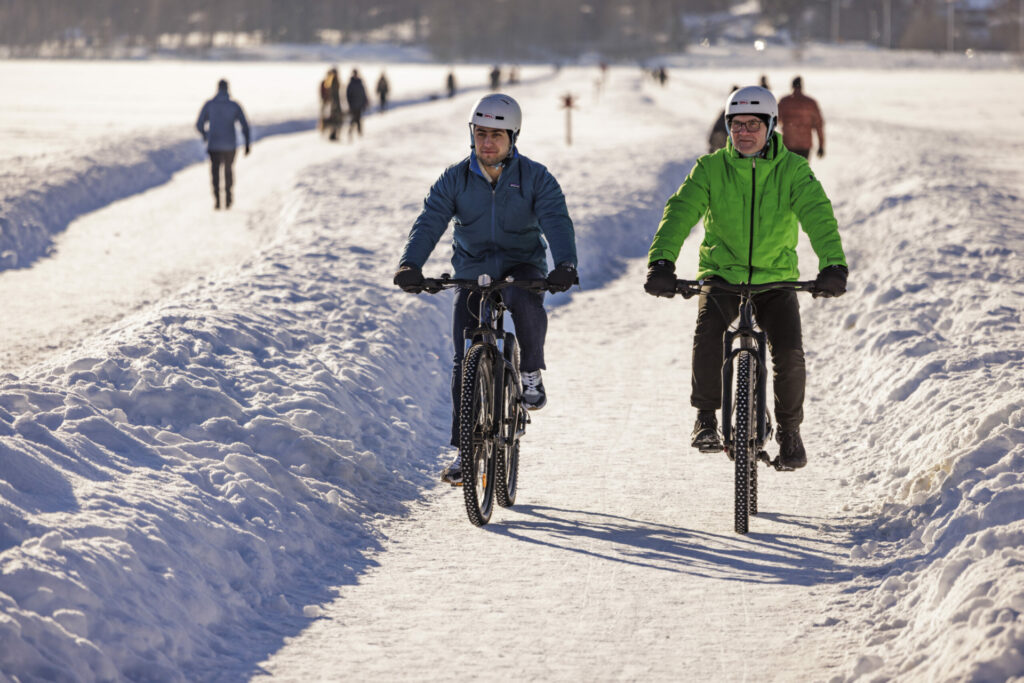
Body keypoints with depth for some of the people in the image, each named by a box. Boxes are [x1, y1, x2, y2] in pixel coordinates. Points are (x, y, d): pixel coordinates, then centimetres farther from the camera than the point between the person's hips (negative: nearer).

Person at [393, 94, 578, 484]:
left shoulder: (535, 178, -8)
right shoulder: (455, 180, -3)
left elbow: (557, 221, -21)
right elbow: (429, 223, -15)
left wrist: (565, 265, -41)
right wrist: (410, 265, -34)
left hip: (521, 267, -2)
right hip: (472, 273, 2)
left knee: (525, 302, -38)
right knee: (465, 362, -6)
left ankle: (531, 374, -12)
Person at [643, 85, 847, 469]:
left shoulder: (792, 170, -5)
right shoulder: (711, 169, -4)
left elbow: (817, 215, -18)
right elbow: (681, 211, -16)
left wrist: (833, 264, -37)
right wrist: (661, 261, -34)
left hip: (776, 279, 0)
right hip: (721, 273, 0)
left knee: (789, 352, -18)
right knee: (708, 331, -29)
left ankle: (789, 430, 8)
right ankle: (706, 416, -9)